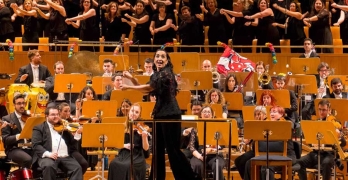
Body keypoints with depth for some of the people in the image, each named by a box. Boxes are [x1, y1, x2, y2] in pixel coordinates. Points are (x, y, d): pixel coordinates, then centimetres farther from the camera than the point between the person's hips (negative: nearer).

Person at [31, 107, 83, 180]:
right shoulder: (39, 128, 10)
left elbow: (73, 144, 16)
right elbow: (36, 145, -3)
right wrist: (48, 154, -20)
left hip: (65, 157, 4)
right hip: (47, 157, -3)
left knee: (77, 168, -22)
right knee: (49, 166, -36)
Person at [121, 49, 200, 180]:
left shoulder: (166, 73, -15)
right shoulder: (156, 74, 14)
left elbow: (149, 87, -18)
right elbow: (146, 90, 16)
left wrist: (129, 87, -8)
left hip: (170, 114, -9)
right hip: (160, 114, 9)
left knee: (173, 150, -8)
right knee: (157, 149, 12)